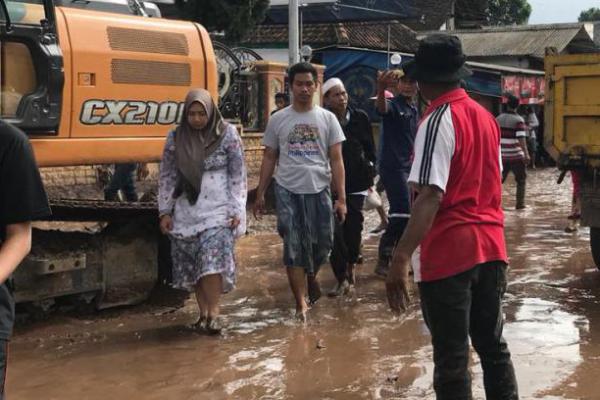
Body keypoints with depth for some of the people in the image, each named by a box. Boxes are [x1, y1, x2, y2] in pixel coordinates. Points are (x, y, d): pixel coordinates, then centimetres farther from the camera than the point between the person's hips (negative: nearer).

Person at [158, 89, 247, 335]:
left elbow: (238, 175, 0)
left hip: (218, 210, -3)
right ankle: (203, 314, 14)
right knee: (193, 264, 4)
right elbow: (167, 177, 10)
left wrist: (237, 210, -5)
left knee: (212, 259, -17)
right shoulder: (175, 138, 5)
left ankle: (213, 313, -8)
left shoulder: (227, 134, -1)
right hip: (187, 211, 3)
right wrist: (165, 211, 5)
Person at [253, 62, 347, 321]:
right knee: (293, 248, -1)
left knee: (323, 243, 8)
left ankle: (312, 276, 40)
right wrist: (260, 195, 5)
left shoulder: (327, 118, 4)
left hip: (319, 191, 1)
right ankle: (300, 303, 5)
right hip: (288, 192, -1)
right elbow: (269, 159, 9)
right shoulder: (278, 120, 4)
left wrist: (341, 198, -5)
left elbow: (336, 160, 2)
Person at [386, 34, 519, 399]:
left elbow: (431, 196, -23)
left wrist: (401, 258, -28)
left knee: (452, 357, 2)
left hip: (449, 253, -7)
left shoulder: (438, 121, -13)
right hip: (490, 247, 7)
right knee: (493, 345, 17)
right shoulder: (486, 117, 11)